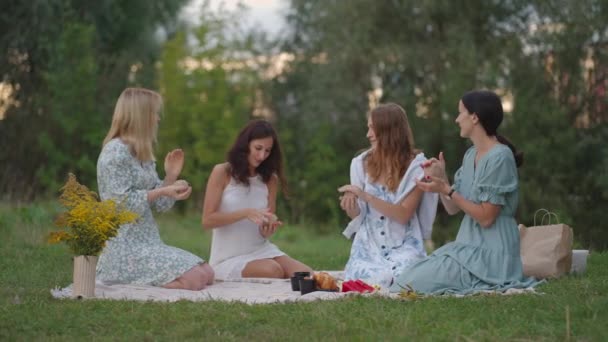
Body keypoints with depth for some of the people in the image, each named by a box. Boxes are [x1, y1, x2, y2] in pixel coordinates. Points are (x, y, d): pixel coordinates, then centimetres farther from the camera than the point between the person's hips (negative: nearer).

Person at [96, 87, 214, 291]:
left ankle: (138, 280, 6)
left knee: (207, 274, 1)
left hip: (148, 241, 9)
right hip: (126, 247, -9)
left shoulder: (143, 154, 17)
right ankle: (129, 280, -7)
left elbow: (158, 205, 14)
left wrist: (170, 177, 0)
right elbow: (122, 204, -19)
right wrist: (163, 191, -23)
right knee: (194, 279, -20)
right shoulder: (116, 151, -11)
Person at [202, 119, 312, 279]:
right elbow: (207, 221, -10)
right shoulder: (222, 173, -4)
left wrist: (268, 229, -18)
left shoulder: (270, 179, 7)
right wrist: (246, 213, -21)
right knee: (273, 271, -31)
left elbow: (264, 234, 7)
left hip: (261, 251, 4)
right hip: (229, 259, -4)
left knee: (306, 275, -22)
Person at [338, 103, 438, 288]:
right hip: (369, 244, 2)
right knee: (363, 280, -28)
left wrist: (365, 196, -21)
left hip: (403, 245, -2)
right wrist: (350, 205, -14)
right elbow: (356, 214, 10)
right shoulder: (362, 163, 5)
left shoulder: (416, 166, -5)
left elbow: (404, 214, -13)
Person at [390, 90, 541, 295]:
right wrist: (440, 179, -4)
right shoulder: (470, 155, 12)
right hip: (469, 244, 9)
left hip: (490, 253, -9)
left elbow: (486, 218, -18)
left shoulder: (499, 157, -15)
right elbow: (453, 209, 12)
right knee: (409, 276, -2)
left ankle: (486, 286, -1)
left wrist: (448, 190, -16)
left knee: (415, 282, -15)